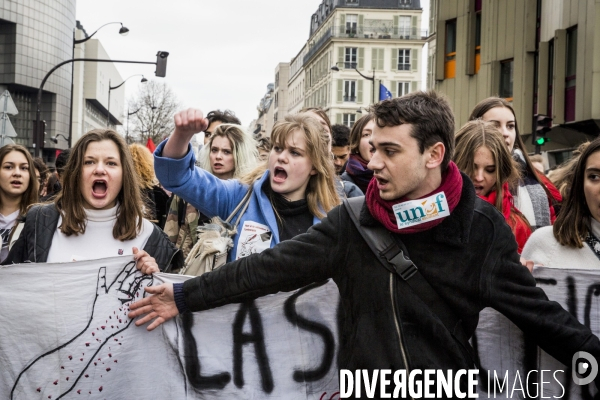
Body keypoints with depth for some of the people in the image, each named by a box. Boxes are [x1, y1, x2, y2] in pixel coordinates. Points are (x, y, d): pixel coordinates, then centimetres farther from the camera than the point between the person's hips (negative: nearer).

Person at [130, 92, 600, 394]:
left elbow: (534, 309, -1)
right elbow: (272, 266, -4)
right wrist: (186, 296, -3)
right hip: (363, 384, 1)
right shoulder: (351, 222, -5)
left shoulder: (481, 227, -8)